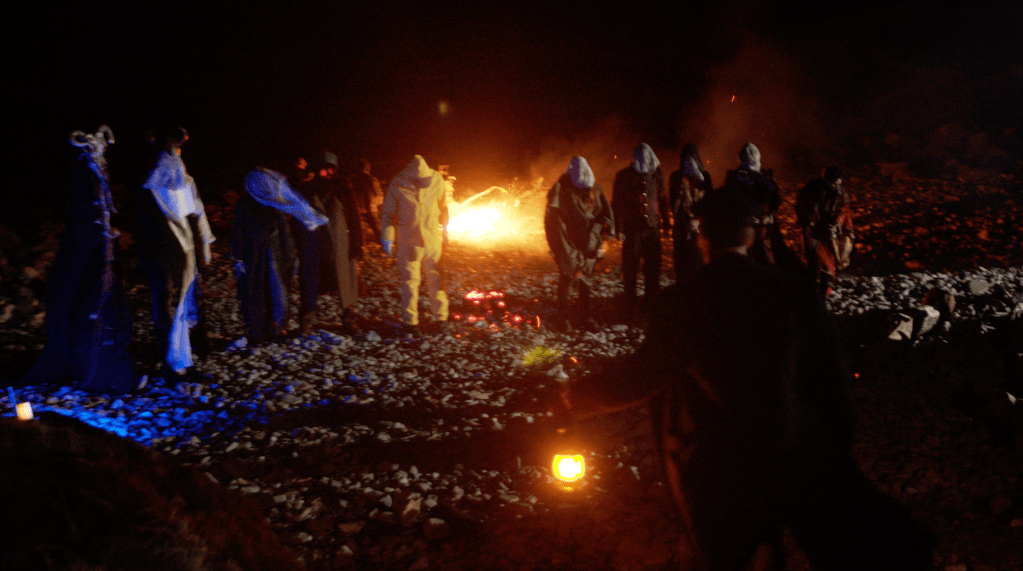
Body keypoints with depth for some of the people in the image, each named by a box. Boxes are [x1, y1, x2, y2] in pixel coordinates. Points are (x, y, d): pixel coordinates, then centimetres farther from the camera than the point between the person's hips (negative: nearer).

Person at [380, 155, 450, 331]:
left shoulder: (437, 181, -4)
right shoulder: (397, 185, -11)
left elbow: (443, 207, 11)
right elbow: (387, 213, -1)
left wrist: (444, 231, 16)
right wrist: (387, 239, -2)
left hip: (432, 239, 2)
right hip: (408, 241, -2)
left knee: (436, 278, 6)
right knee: (410, 280, 1)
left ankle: (441, 316, 18)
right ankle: (410, 321, 11)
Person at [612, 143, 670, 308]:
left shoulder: (657, 175, 6)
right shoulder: (624, 176, -3)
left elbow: (663, 200, 15)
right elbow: (616, 203, -2)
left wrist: (666, 223, 12)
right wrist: (618, 228, -7)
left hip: (652, 228, 3)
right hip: (631, 229, -2)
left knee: (653, 266, 3)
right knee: (630, 267, 2)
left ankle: (651, 301, 16)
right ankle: (630, 302, 14)